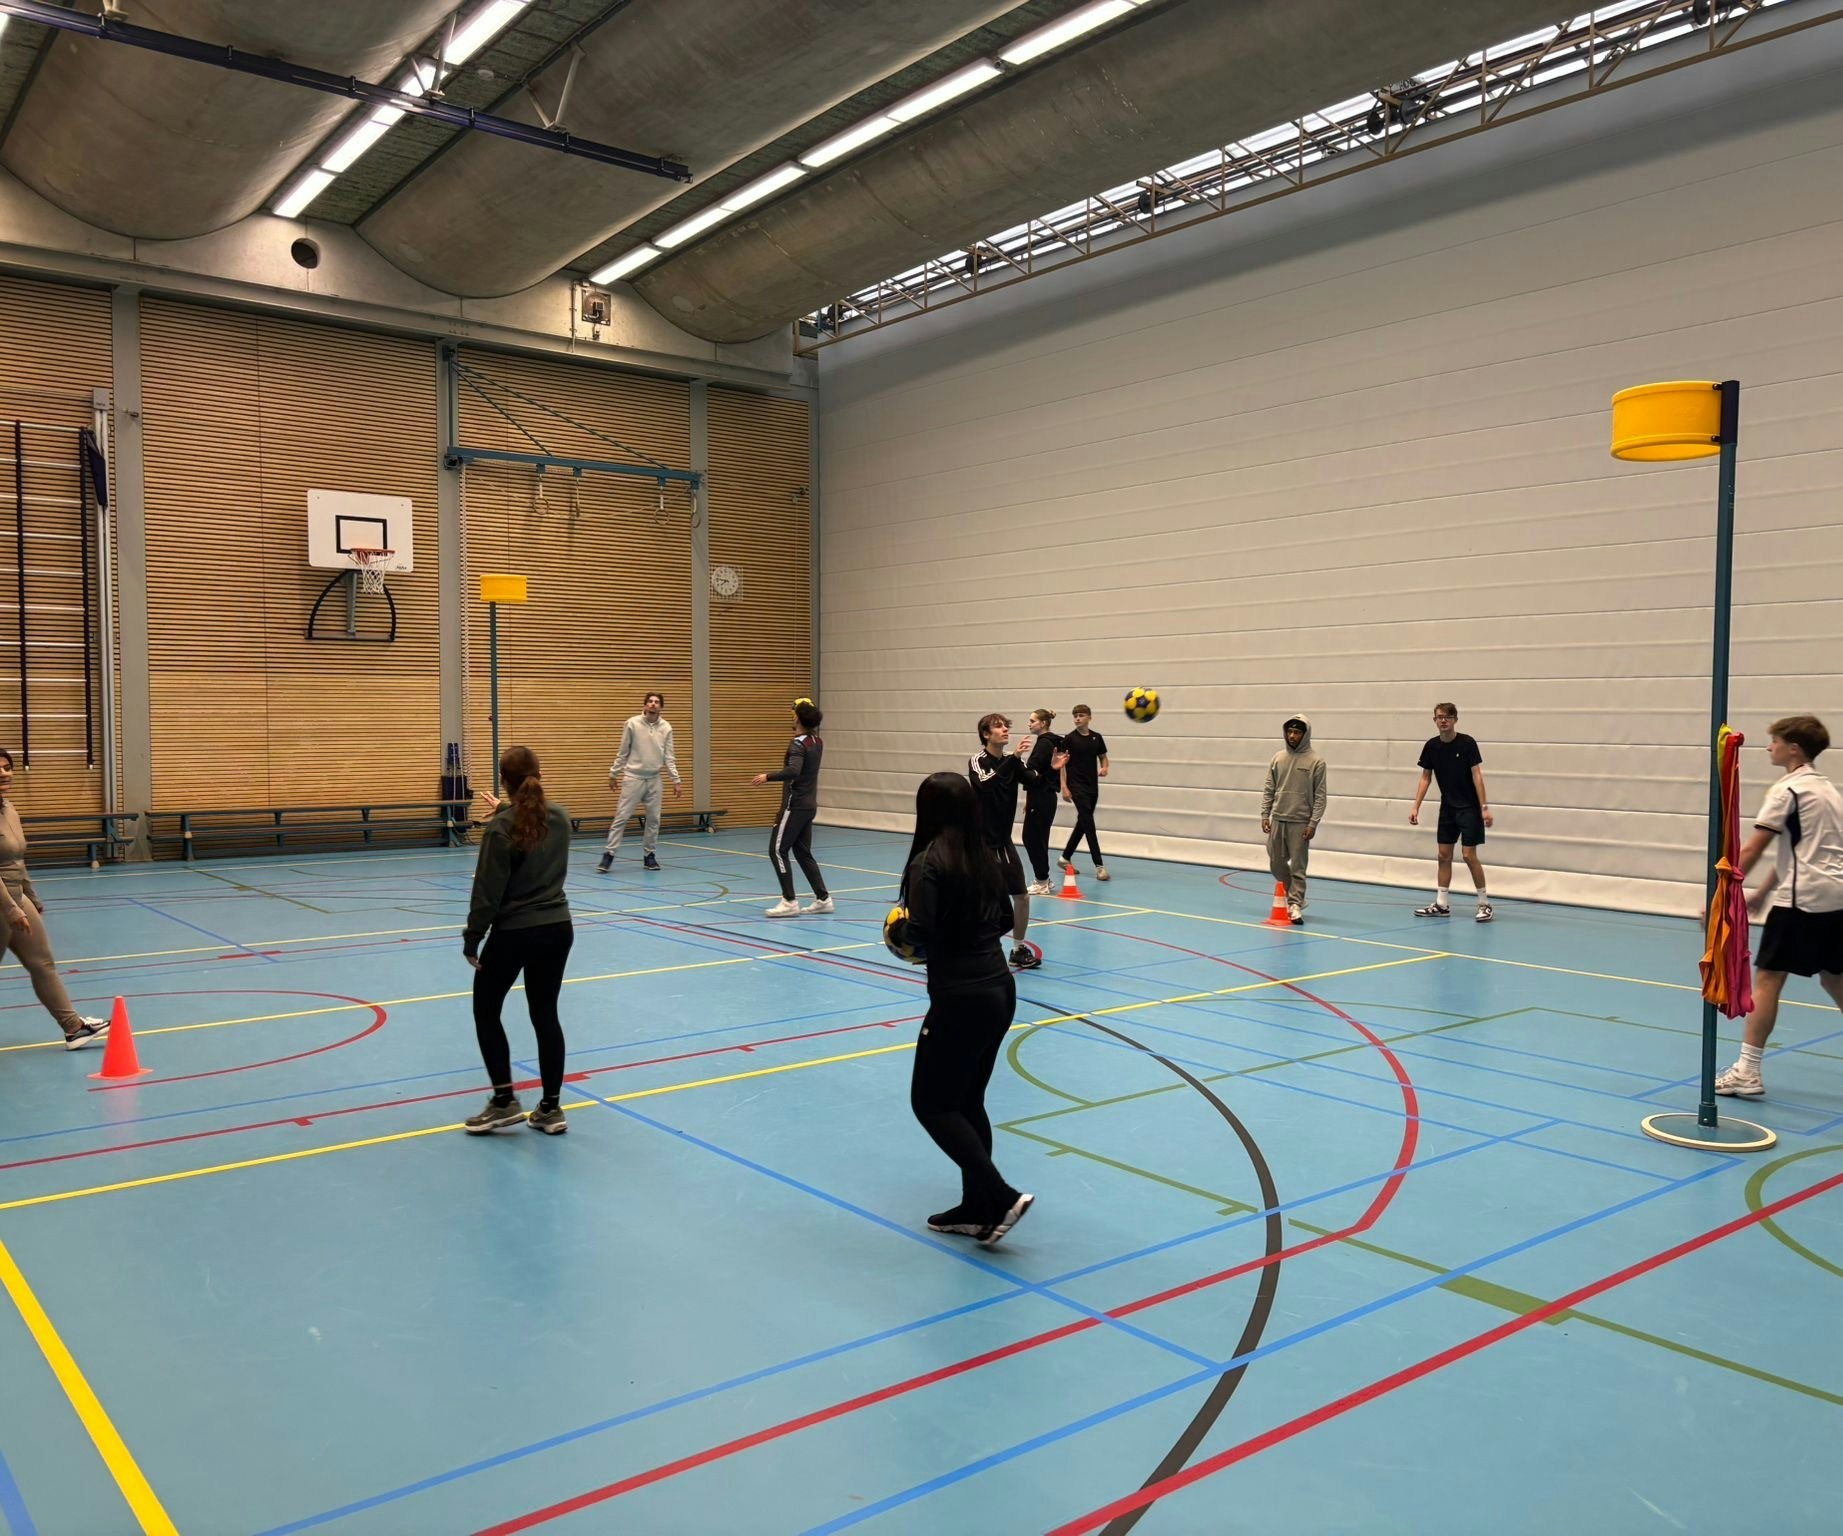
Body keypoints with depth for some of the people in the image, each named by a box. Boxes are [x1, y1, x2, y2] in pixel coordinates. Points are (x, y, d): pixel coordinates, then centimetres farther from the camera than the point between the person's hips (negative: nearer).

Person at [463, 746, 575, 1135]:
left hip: (513, 933, -5)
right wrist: (506, 812, 30)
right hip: (558, 928, 6)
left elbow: (488, 891, -15)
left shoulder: (500, 829, -15)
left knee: (486, 1010, 13)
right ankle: (551, 1109, 13)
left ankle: (504, 1101, 11)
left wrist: (472, 939, -7)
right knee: (546, 1015, 11)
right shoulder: (560, 816, 2)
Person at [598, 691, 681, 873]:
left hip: (654, 779, 3)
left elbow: (669, 757, 3)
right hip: (633, 777, -3)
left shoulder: (666, 728, 0)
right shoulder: (632, 723, -6)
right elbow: (623, 752, 2)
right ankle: (609, 855, -1)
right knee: (621, 817, -5)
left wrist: (676, 780, -3)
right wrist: (613, 774, 5)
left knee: (653, 819, 5)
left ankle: (650, 855, 16)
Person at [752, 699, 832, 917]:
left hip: (795, 805, -9)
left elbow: (793, 771, -32)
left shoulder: (798, 743, -16)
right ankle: (823, 898, 13)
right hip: (809, 805, 9)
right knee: (803, 852, 14)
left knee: (777, 850, -3)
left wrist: (768, 777, -25)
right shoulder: (817, 742, 10)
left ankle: (789, 902, -4)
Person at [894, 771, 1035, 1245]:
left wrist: (902, 930, -1)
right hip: (1000, 989, 8)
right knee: (967, 1100, 18)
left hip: (962, 998, -8)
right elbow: (1004, 919, 16)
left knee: (931, 1103, 6)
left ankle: (1000, 1198, 0)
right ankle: (977, 1209, 24)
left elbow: (919, 932, -21)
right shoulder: (985, 858, 8)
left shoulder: (928, 861, -15)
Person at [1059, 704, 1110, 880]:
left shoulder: (1097, 738, 5)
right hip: (1077, 786, -5)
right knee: (1088, 823, -12)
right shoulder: (1069, 739, -6)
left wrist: (1104, 768, -5)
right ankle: (1099, 865, -13)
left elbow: (1103, 757, 17)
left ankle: (1066, 858, 28)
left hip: (1092, 787, 5)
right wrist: (1064, 787, -10)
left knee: (1082, 824, 13)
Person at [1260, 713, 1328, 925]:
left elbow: (1320, 796, -6)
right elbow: (1268, 789, 10)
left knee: (1298, 866, -3)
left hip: (1300, 822, -5)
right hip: (1277, 820, 5)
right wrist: (1265, 814, 3)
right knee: (1276, 863, 10)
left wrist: (1313, 823, -11)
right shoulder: (1278, 758, 7)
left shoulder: (1315, 762, -5)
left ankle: (1295, 904, 2)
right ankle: (1296, 897, 27)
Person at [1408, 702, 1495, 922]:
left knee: (1469, 855, -7)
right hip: (1447, 808, 5)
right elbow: (1426, 778, 7)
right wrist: (1416, 807, 2)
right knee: (1444, 855, 6)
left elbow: (1477, 775, -13)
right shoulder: (1432, 746, 0)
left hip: (1469, 807, -5)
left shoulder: (1467, 743, -13)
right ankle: (1441, 904, 13)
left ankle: (1484, 903, 5)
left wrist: (1484, 807, -18)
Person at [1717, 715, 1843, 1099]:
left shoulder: (1787, 790, -8)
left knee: (1767, 977, -6)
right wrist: (1763, 892, 25)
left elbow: (1750, 852, -13)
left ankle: (1748, 1071, -9)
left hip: (1804, 899, -9)